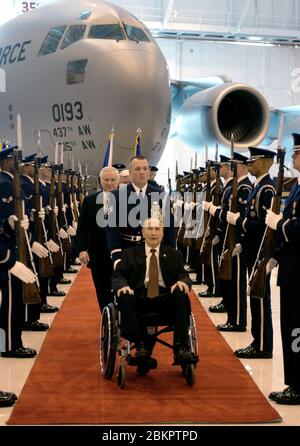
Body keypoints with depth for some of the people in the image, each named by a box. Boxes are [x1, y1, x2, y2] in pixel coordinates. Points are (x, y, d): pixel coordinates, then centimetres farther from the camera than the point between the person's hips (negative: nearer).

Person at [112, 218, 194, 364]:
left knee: (181, 293, -30)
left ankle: (181, 348, -30)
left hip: (165, 299, 1)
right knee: (124, 296, -32)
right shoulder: (130, 253, 17)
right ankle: (140, 344, -25)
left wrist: (183, 282, -16)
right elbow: (118, 275, 7)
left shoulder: (174, 255, 20)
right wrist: (123, 285, -18)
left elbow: (183, 276, 11)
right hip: (139, 297, -1)